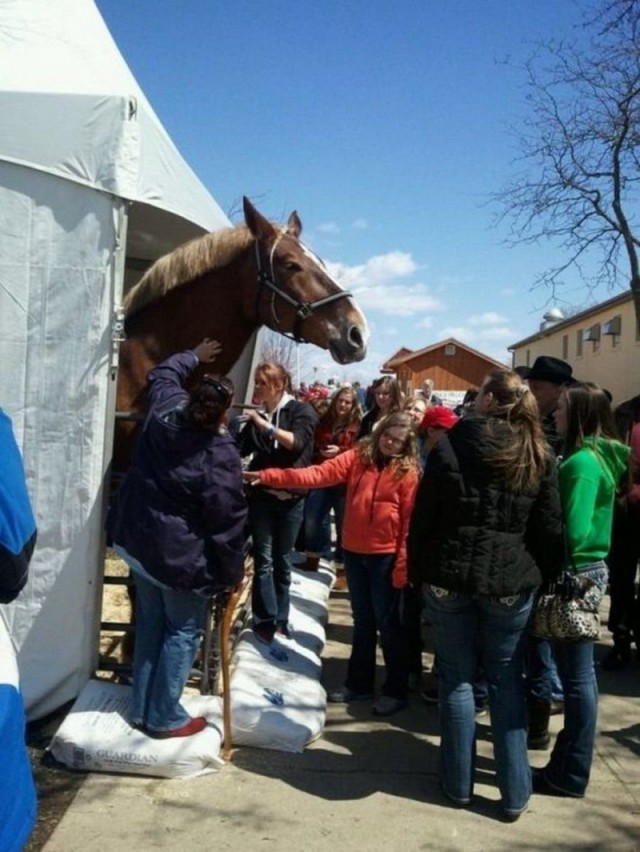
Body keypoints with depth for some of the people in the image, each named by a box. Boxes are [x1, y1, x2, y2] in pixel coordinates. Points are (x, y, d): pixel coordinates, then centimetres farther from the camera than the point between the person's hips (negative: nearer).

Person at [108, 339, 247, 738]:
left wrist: (194, 357, 31)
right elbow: (228, 519, -19)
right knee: (183, 632, 10)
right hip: (180, 553, -7)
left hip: (137, 540, 7)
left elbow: (162, 374, 17)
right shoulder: (221, 454, -24)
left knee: (150, 626, 20)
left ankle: (142, 708, 31)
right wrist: (232, 571, -8)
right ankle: (165, 718, 17)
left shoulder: (165, 412, -7)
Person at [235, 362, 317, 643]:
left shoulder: (301, 410, -2)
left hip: (291, 496, -1)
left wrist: (265, 425, -22)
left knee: (282, 560, 10)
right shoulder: (256, 414, 7)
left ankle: (280, 617, 20)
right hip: (261, 495, 1)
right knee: (264, 560, -2)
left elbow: (297, 442, -18)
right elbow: (240, 449, 4)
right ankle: (266, 619, 3)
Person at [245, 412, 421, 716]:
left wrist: (403, 565, -14)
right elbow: (319, 473, -8)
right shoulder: (359, 457, 2)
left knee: (387, 621, 5)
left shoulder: (408, 472, -8)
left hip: (386, 555, -4)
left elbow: (411, 521, -10)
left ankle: (396, 690, 20)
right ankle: (359, 684, 29)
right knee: (362, 619, 16)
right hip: (354, 551, 4)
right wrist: (268, 476, -18)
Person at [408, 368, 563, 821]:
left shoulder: (450, 445, -5)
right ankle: (515, 793, 17)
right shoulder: (539, 455, 0)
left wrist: (418, 571, 6)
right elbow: (550, 528, 1)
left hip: (450, 576, -1)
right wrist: (544, 577, 12)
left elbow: (423, 516, -3)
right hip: (511, 581, 1)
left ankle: (459, 783, 22)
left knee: (457, 679, 10)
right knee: (507, 683, 12)